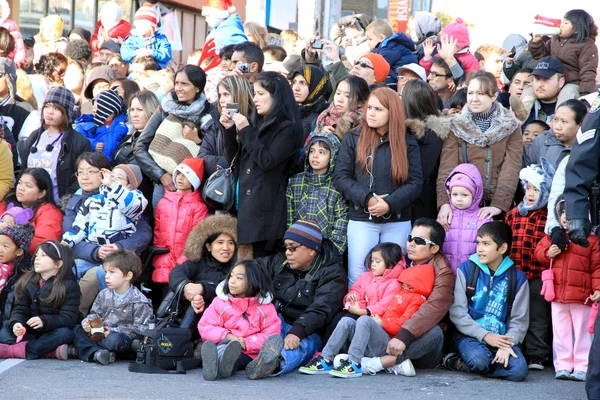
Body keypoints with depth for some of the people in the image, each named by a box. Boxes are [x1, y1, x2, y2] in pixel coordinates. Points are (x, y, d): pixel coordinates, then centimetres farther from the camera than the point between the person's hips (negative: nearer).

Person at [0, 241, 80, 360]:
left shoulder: (69, 285, -9)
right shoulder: (27, 282, 4)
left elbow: (69, 318, -18)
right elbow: (20, 310, 0)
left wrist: (44, 321, -35)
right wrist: (16, 324, -25)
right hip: (31, 333, 3)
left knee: (65, 333, -36)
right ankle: (53, 351, -38)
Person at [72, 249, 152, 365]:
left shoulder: (139, 301, -9)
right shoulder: (104, 295, 12)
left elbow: (140, 329, -14)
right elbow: (95, 314, 18)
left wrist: (113, 331, -20)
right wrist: (87, 322, -7)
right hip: (100, 333, 7)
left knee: (114, 339, -39)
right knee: (77, 330, -12)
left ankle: (83, 348, -23)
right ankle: (95, 353, -35)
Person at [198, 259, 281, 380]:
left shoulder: (265, 306, 7)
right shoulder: (220, 302, 10)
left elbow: (271, 334, 0)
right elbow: (205, 327, 5)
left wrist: (247, 343, -15)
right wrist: (227, 336, -13)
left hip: (250, 354, -1)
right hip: (224, 345, 1)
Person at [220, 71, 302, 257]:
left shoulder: (287, 128, -5)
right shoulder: (256, 122, 17)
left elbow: (267, 162, -16)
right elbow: (234, 159, 20)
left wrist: (245, 131, -12)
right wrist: (229, 130, 6)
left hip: (264, 208, -7)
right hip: (243, 201, 7)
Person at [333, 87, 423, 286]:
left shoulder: (408, 143, 3)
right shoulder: (353, 139, 3)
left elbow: (415, 182, -3)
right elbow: (340, 177, -3)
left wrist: (390, 203, -18)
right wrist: (366, 199, -17)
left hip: (398, 223, 1)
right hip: (361, 220, -1)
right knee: (358, 279, 0)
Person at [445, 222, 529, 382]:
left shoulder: (517, 277, 6)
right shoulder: (466, 269, 3)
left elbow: (519, 320, 4)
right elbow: (457, 312, -3)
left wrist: (507, 345, -13)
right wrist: (484, 335, -12)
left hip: (501, 337, 3)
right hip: (471, 335, -3)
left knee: (519, 371, -26)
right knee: (479, 360, -37)